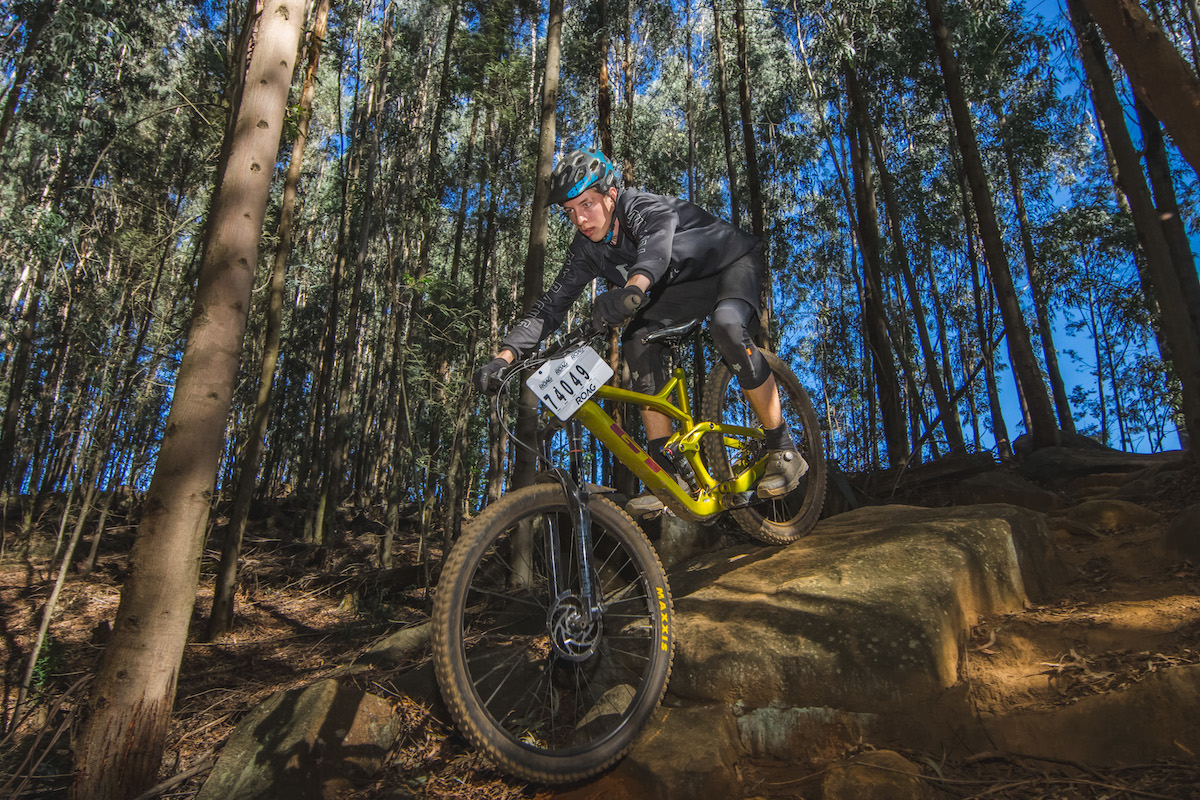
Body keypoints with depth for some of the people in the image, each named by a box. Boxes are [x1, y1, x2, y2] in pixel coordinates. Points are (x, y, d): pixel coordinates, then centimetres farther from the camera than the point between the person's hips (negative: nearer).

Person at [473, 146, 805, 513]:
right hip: (686, 283, 6)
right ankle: (664, 472, -17)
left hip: (735, 262, -6)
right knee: (637, 339, -21)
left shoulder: (644, 207, -31)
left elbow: (657, 246, -55)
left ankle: (783, 450, -21)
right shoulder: (586, 249, -12)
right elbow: (551, 304, -15)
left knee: (727, 327, -38)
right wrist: (502, 358, -29)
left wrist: (631, 289, -77)